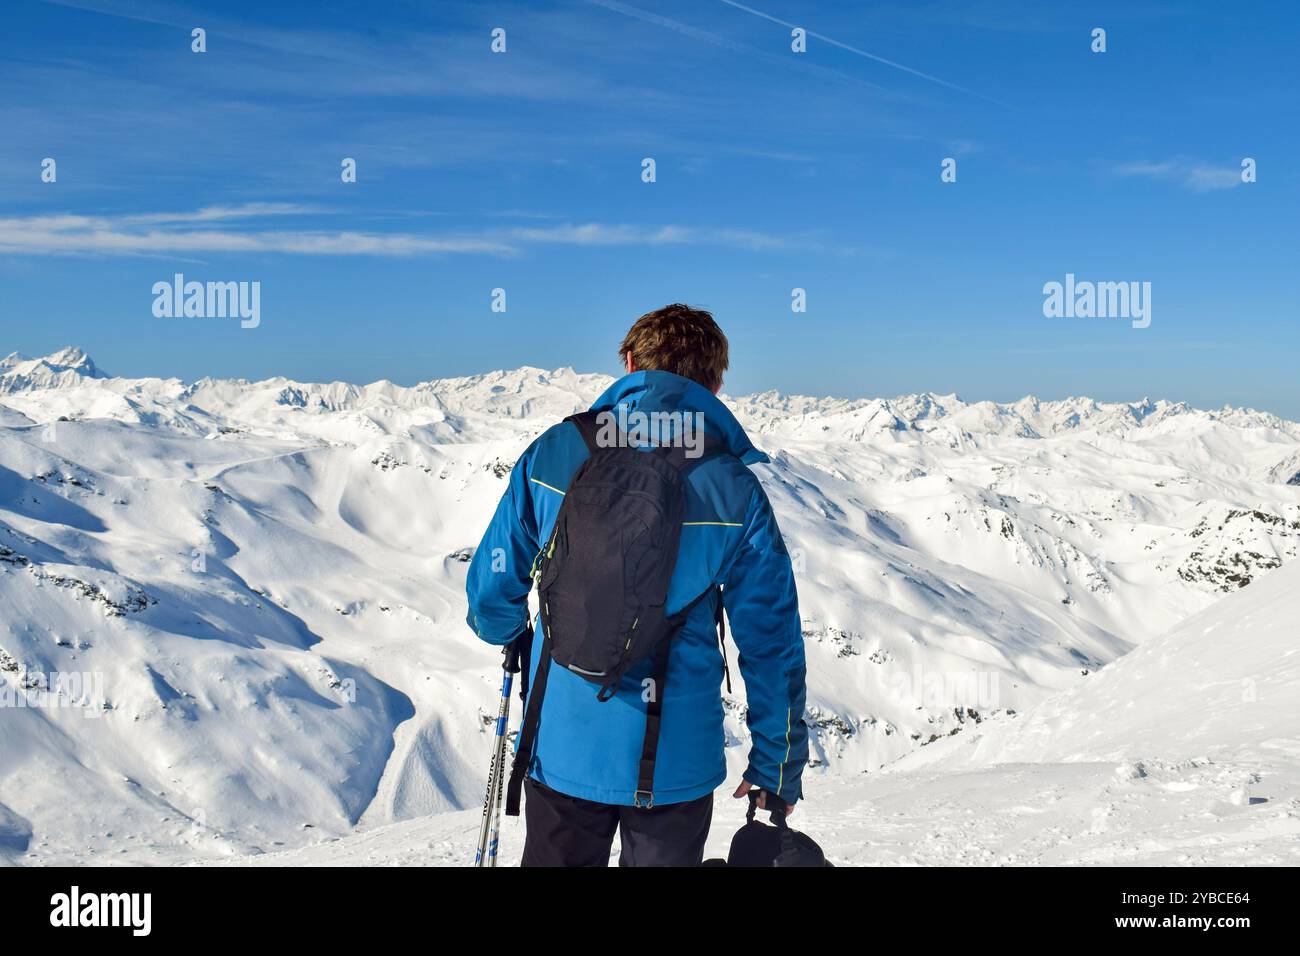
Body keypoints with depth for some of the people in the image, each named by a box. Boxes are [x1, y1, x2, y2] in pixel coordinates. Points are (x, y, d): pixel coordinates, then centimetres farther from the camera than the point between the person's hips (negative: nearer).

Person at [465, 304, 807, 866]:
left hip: (562, 749, 1)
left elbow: (492, 589, -2)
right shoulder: (736, 493, -11)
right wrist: (778, 768, 7)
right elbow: (772, 646, -6)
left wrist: (509, 633, 22)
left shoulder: (552, 452, -9)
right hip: (676, 764, -1)